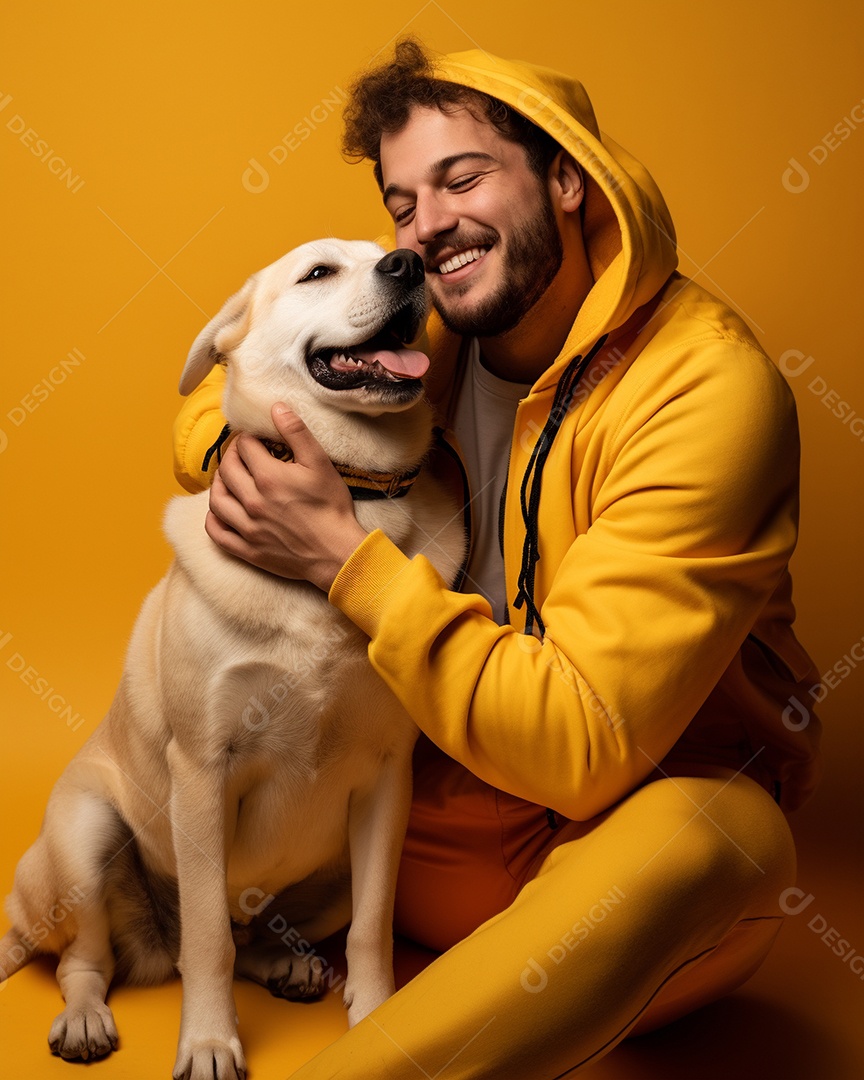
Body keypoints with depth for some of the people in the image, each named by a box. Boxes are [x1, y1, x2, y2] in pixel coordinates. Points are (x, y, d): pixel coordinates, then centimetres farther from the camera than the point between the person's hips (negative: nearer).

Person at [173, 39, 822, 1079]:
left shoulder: (706, 387, -24)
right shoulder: (436, 327, -5)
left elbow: (582, 747, -29)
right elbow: (213, 404, 9)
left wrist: (344, 555, -30)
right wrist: (249, 466, -16)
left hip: (654, 799, -5)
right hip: (453, 770, 6)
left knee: (708, 838, -38)